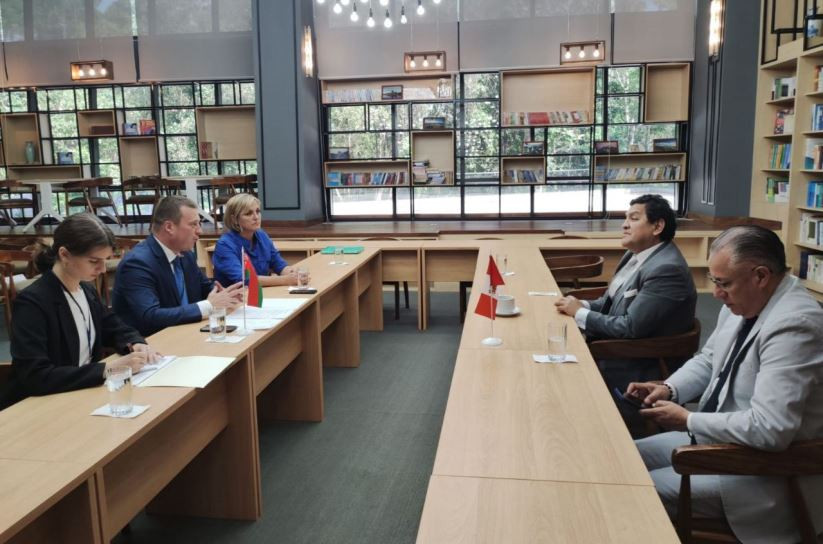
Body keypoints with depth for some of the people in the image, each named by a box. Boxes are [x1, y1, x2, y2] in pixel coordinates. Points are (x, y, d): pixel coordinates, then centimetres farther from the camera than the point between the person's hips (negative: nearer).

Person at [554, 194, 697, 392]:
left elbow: (631, 327, -26)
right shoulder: (636, 254, 7)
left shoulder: (667, 269, -23)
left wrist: (580, 313, -16)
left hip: (636, 370, -8)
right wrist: (582, 305, -6)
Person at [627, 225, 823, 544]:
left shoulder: (793, 325, -28)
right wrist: (669, 389, -3)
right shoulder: (743, 303, 1)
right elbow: (708, 360, 16)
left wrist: (687, 421, -22)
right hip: (718, 438, 9)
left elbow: (770, 429, -34)